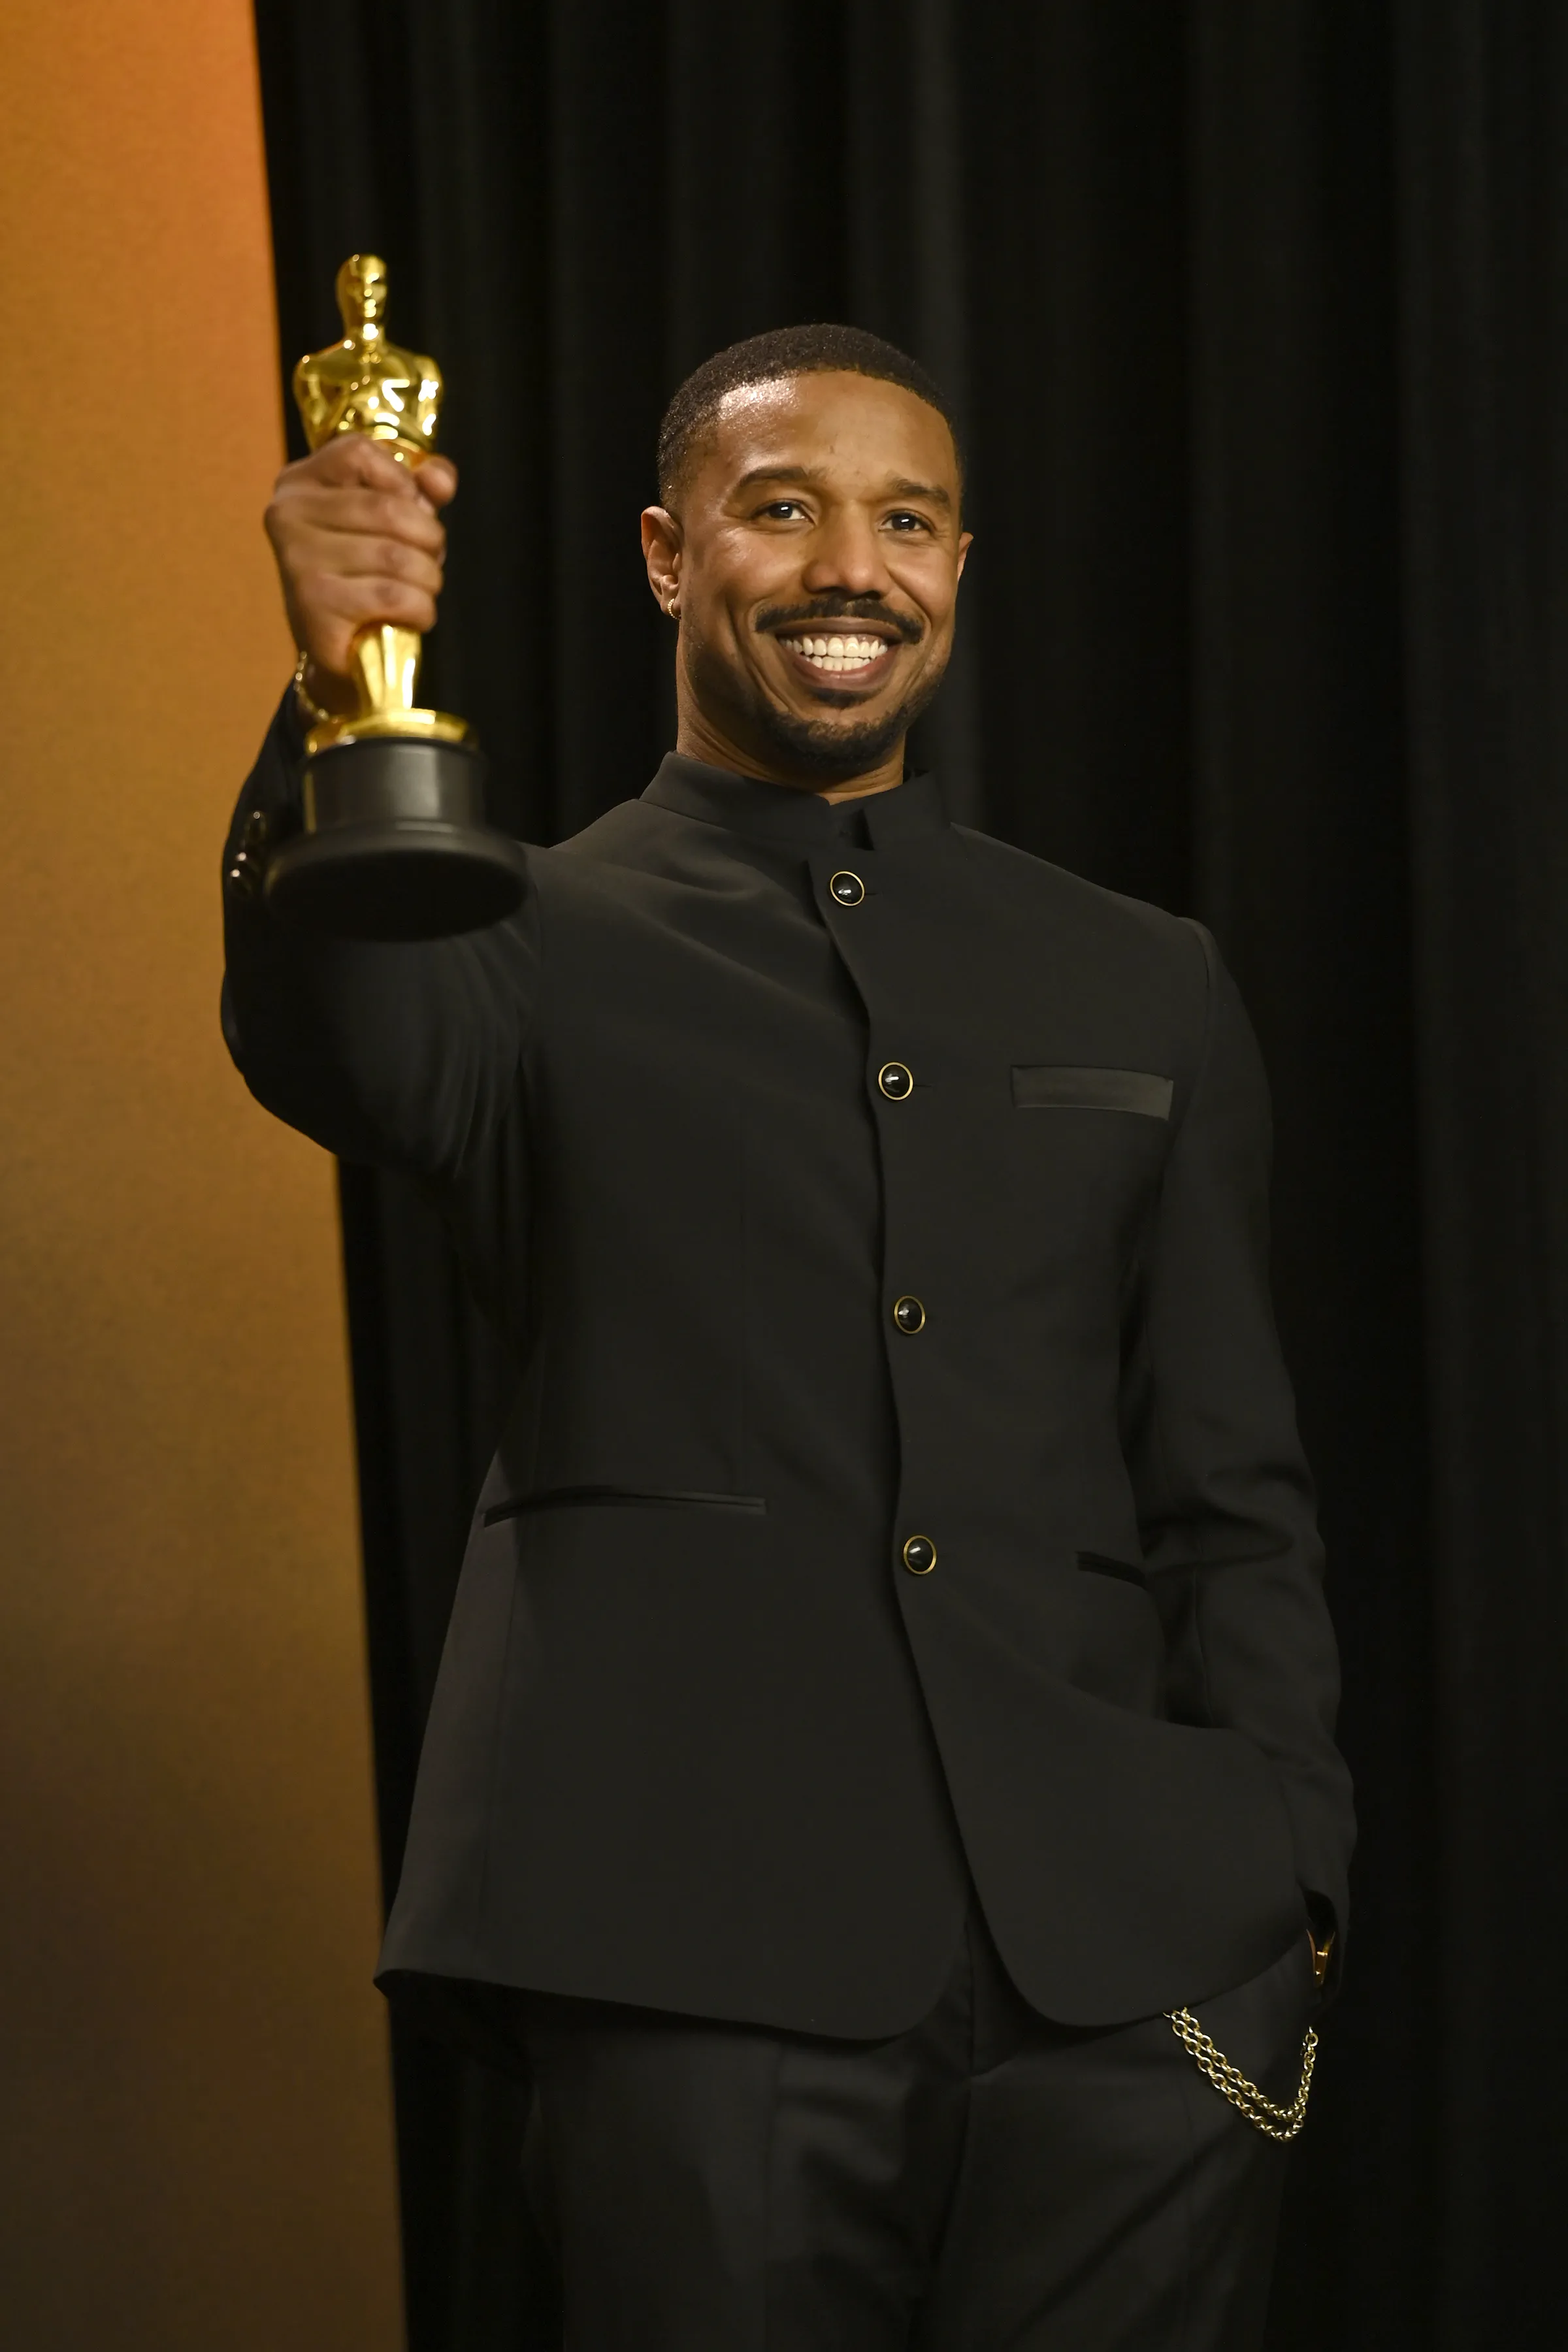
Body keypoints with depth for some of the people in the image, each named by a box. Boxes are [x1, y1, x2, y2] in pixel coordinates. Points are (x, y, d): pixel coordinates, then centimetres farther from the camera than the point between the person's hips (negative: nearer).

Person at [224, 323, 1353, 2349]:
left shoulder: (1143, 991, 18)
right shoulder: (534, 949, 9)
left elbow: (1234, 1498, 17)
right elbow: (342, 1054, -15)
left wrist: (1283, 1890, 5)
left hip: (1128, 1970, 3)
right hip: (706, 1950, -2)